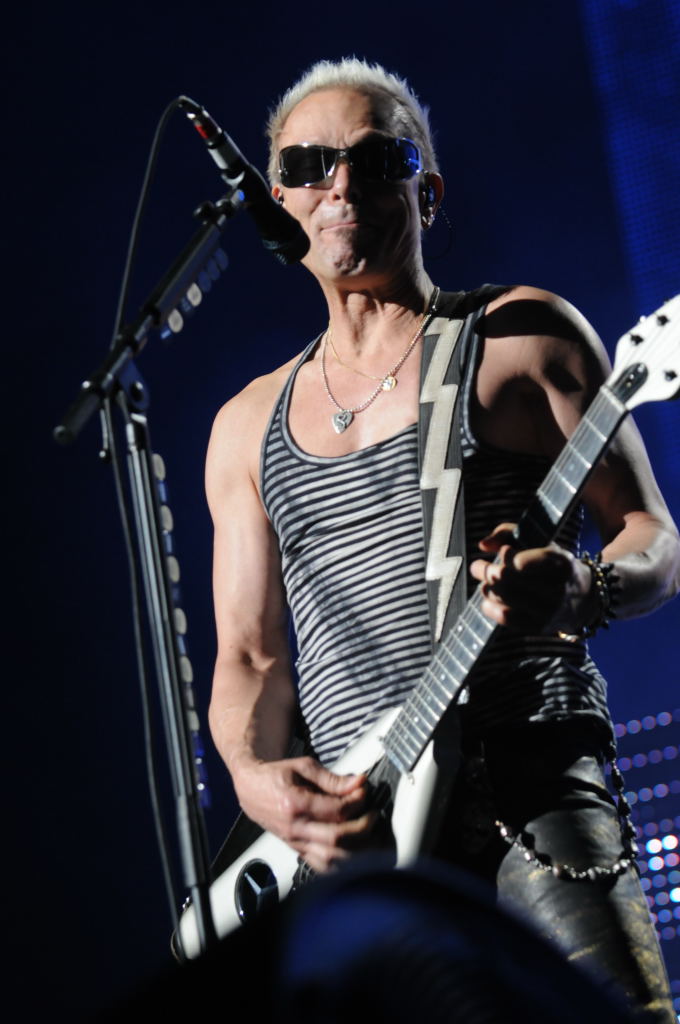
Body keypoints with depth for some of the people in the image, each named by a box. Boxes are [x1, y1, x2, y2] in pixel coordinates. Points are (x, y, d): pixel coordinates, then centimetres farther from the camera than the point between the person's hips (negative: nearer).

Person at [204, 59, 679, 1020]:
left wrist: (581, 592, -19)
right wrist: (256, 776, -5)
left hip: (531, 789, -3)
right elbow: (248, 653, 18)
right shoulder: (249, 425, 19)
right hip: (347, 827, 4)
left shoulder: (521, 335, 9)